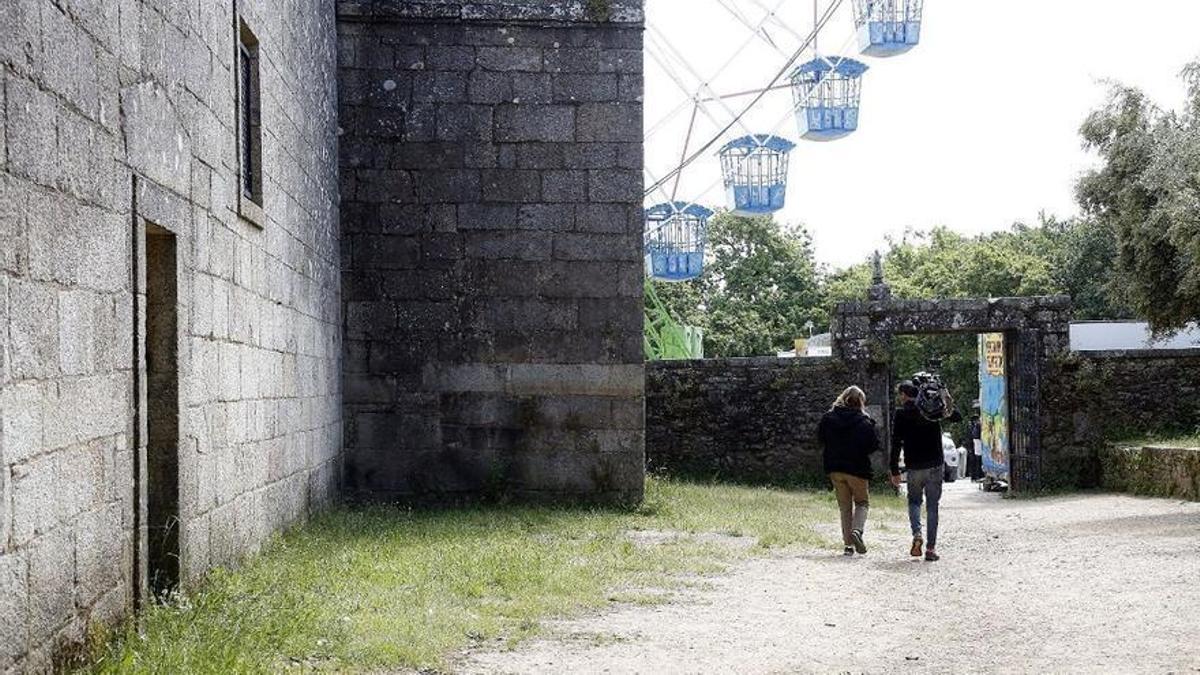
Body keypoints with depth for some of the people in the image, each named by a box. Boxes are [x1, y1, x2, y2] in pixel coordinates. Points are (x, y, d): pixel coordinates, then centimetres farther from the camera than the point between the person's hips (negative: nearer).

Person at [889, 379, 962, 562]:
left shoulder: (900, 414, -3)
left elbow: (896, 444, -6)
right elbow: (958, 417, 11)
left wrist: (894, 471, -3)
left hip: (914, 467, -1)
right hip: (935, 465, 1)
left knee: (914, 501, 18)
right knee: (932, 505, 8)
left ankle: (917, 534, -8)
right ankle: (931, 547, 3)